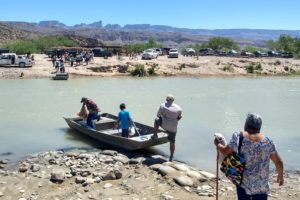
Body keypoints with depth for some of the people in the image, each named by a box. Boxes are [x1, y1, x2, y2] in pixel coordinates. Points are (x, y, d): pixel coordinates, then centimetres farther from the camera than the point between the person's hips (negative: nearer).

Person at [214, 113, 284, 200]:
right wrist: (280, 175, 19)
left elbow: (225, 151, 2)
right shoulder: (267, 141, -6)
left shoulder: (238, 138, -11)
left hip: (243, 182, 0)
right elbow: (278, 162, 1)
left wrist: (217, 144, 22)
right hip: (262, 186, 1)